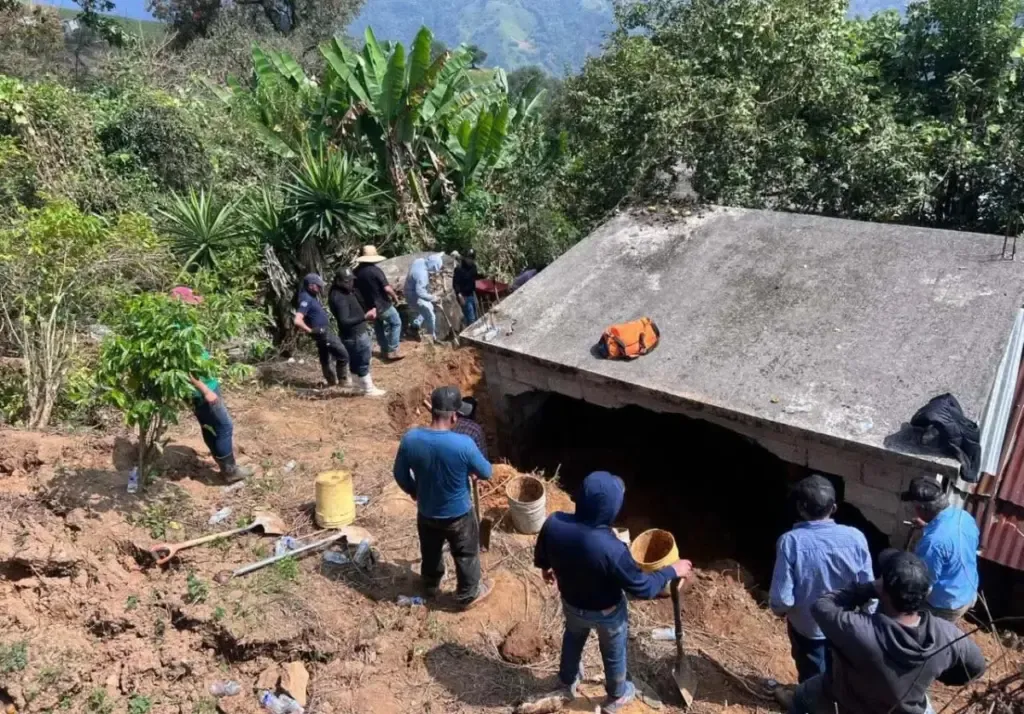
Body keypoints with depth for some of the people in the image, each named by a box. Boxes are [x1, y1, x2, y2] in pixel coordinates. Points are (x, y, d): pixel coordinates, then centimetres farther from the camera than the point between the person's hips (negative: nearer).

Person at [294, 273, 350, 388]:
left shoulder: (311, 296, 6)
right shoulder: (306, 299, -24)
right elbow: (297, 321, -33)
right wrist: (310, 331, -21)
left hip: (324, 331, 10)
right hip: (322, 332, -10)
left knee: (325, 357, 21)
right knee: (343, 354, -3)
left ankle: (332, 381, 34)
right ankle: (344, 380, 9)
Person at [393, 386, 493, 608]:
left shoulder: (410, 439, -21)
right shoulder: (463, 444, -30)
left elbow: (400, 475, -5)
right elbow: (486, 473, -13)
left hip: (426, 512, 4)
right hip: (458, 515, -3)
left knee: (430, 551, 30)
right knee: (466, 555, 23)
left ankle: (430, 586, 54)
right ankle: (469, 594, 44)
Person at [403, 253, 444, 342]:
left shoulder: (420, 261, -11)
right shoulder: (422, 274, -37)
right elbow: (420, 292, -35)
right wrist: (433, 298, -25)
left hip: (412, 291, 9)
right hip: (415, 296, -9)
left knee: (429, 308, 27)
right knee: (430, 315, 5)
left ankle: (416, 325, 35)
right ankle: (432, 336, 23)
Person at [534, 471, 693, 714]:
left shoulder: (553, 523, -28)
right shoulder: (611, 549, -42)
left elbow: (541, 554, -5)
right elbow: (643, 588, -26)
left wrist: (545, 567, 18)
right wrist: (672, 571, -9)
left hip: (571, 603, 4)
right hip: (606, 612, -4)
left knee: (573, 637, 36)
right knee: (614, 653, 28)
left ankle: (566, 683, 61)